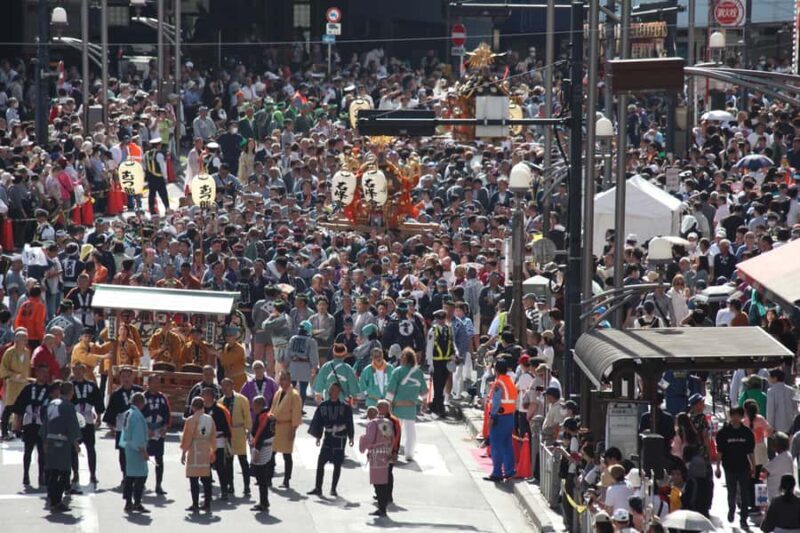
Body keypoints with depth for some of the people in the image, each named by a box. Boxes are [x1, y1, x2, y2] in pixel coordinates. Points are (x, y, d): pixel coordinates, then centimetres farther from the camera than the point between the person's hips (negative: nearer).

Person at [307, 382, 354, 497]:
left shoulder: (345, 407, -2)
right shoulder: (323, 406, 3)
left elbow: (349, 423, 2)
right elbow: (317, 422, 7)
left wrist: (350, 437, 1)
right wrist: (318, 436, 3)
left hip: (340, 439, -2)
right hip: (327, 438, 2)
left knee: (337, 464, 3)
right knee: (320, 463, -5)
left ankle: (333, 489, 12)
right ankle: (318, 488, 0)